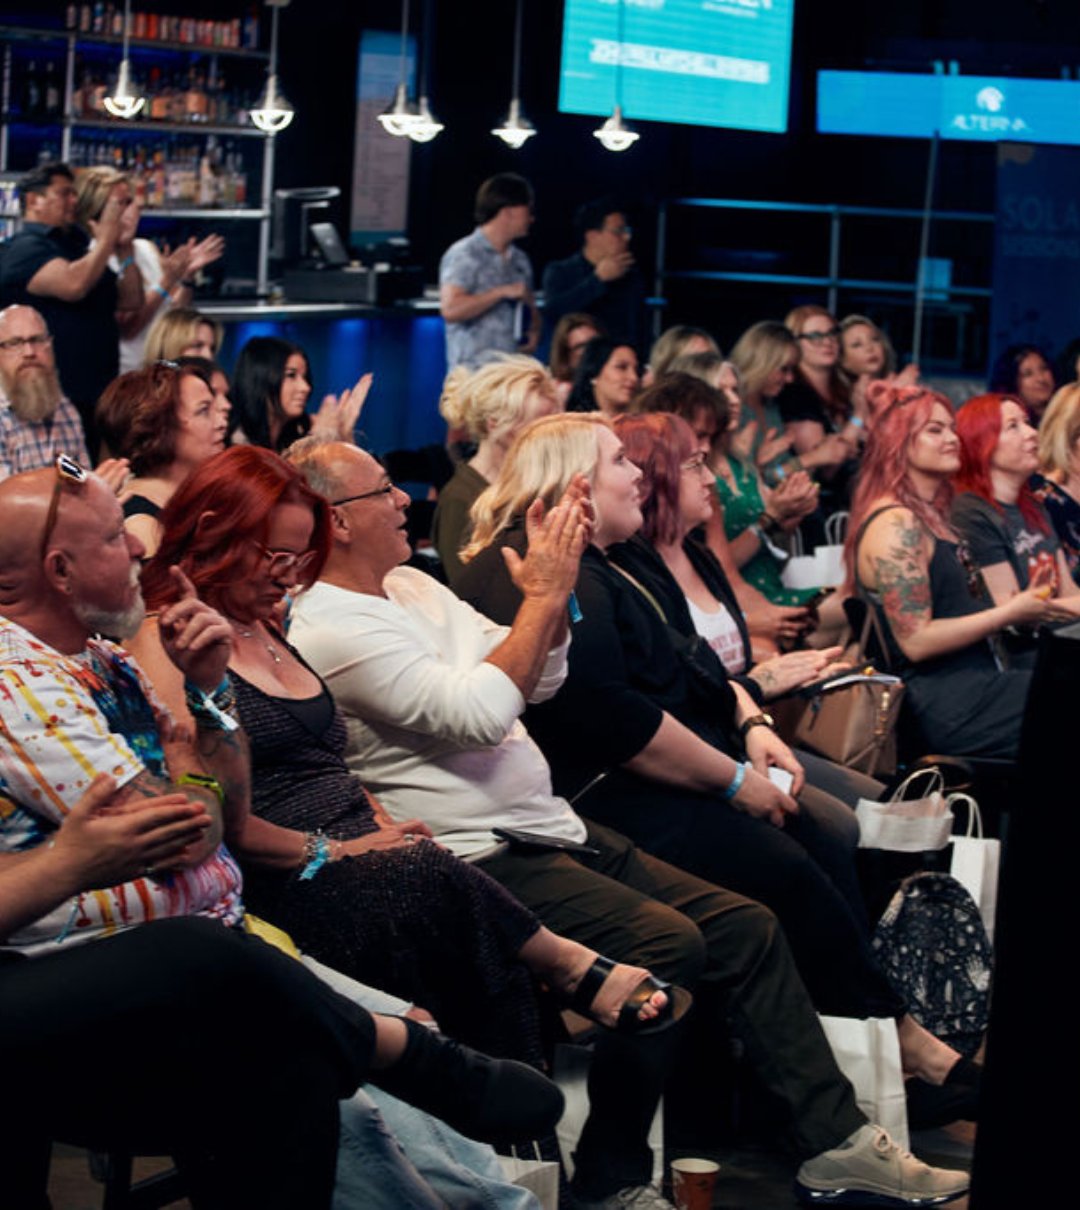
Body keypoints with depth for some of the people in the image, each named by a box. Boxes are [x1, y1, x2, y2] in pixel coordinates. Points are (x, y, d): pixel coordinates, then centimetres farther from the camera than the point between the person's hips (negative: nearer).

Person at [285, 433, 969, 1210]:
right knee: (667, 941, -27)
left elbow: (532, 680, 19)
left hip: (550, 826, 10)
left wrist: (553, 591, 3)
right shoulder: (329, 629, -15)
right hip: (484, 856, -10)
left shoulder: (410, 586, 14)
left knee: (746, 929, 4)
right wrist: (543, 597, -15)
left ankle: (833, 1141, 9)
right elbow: (480, 714, -23)